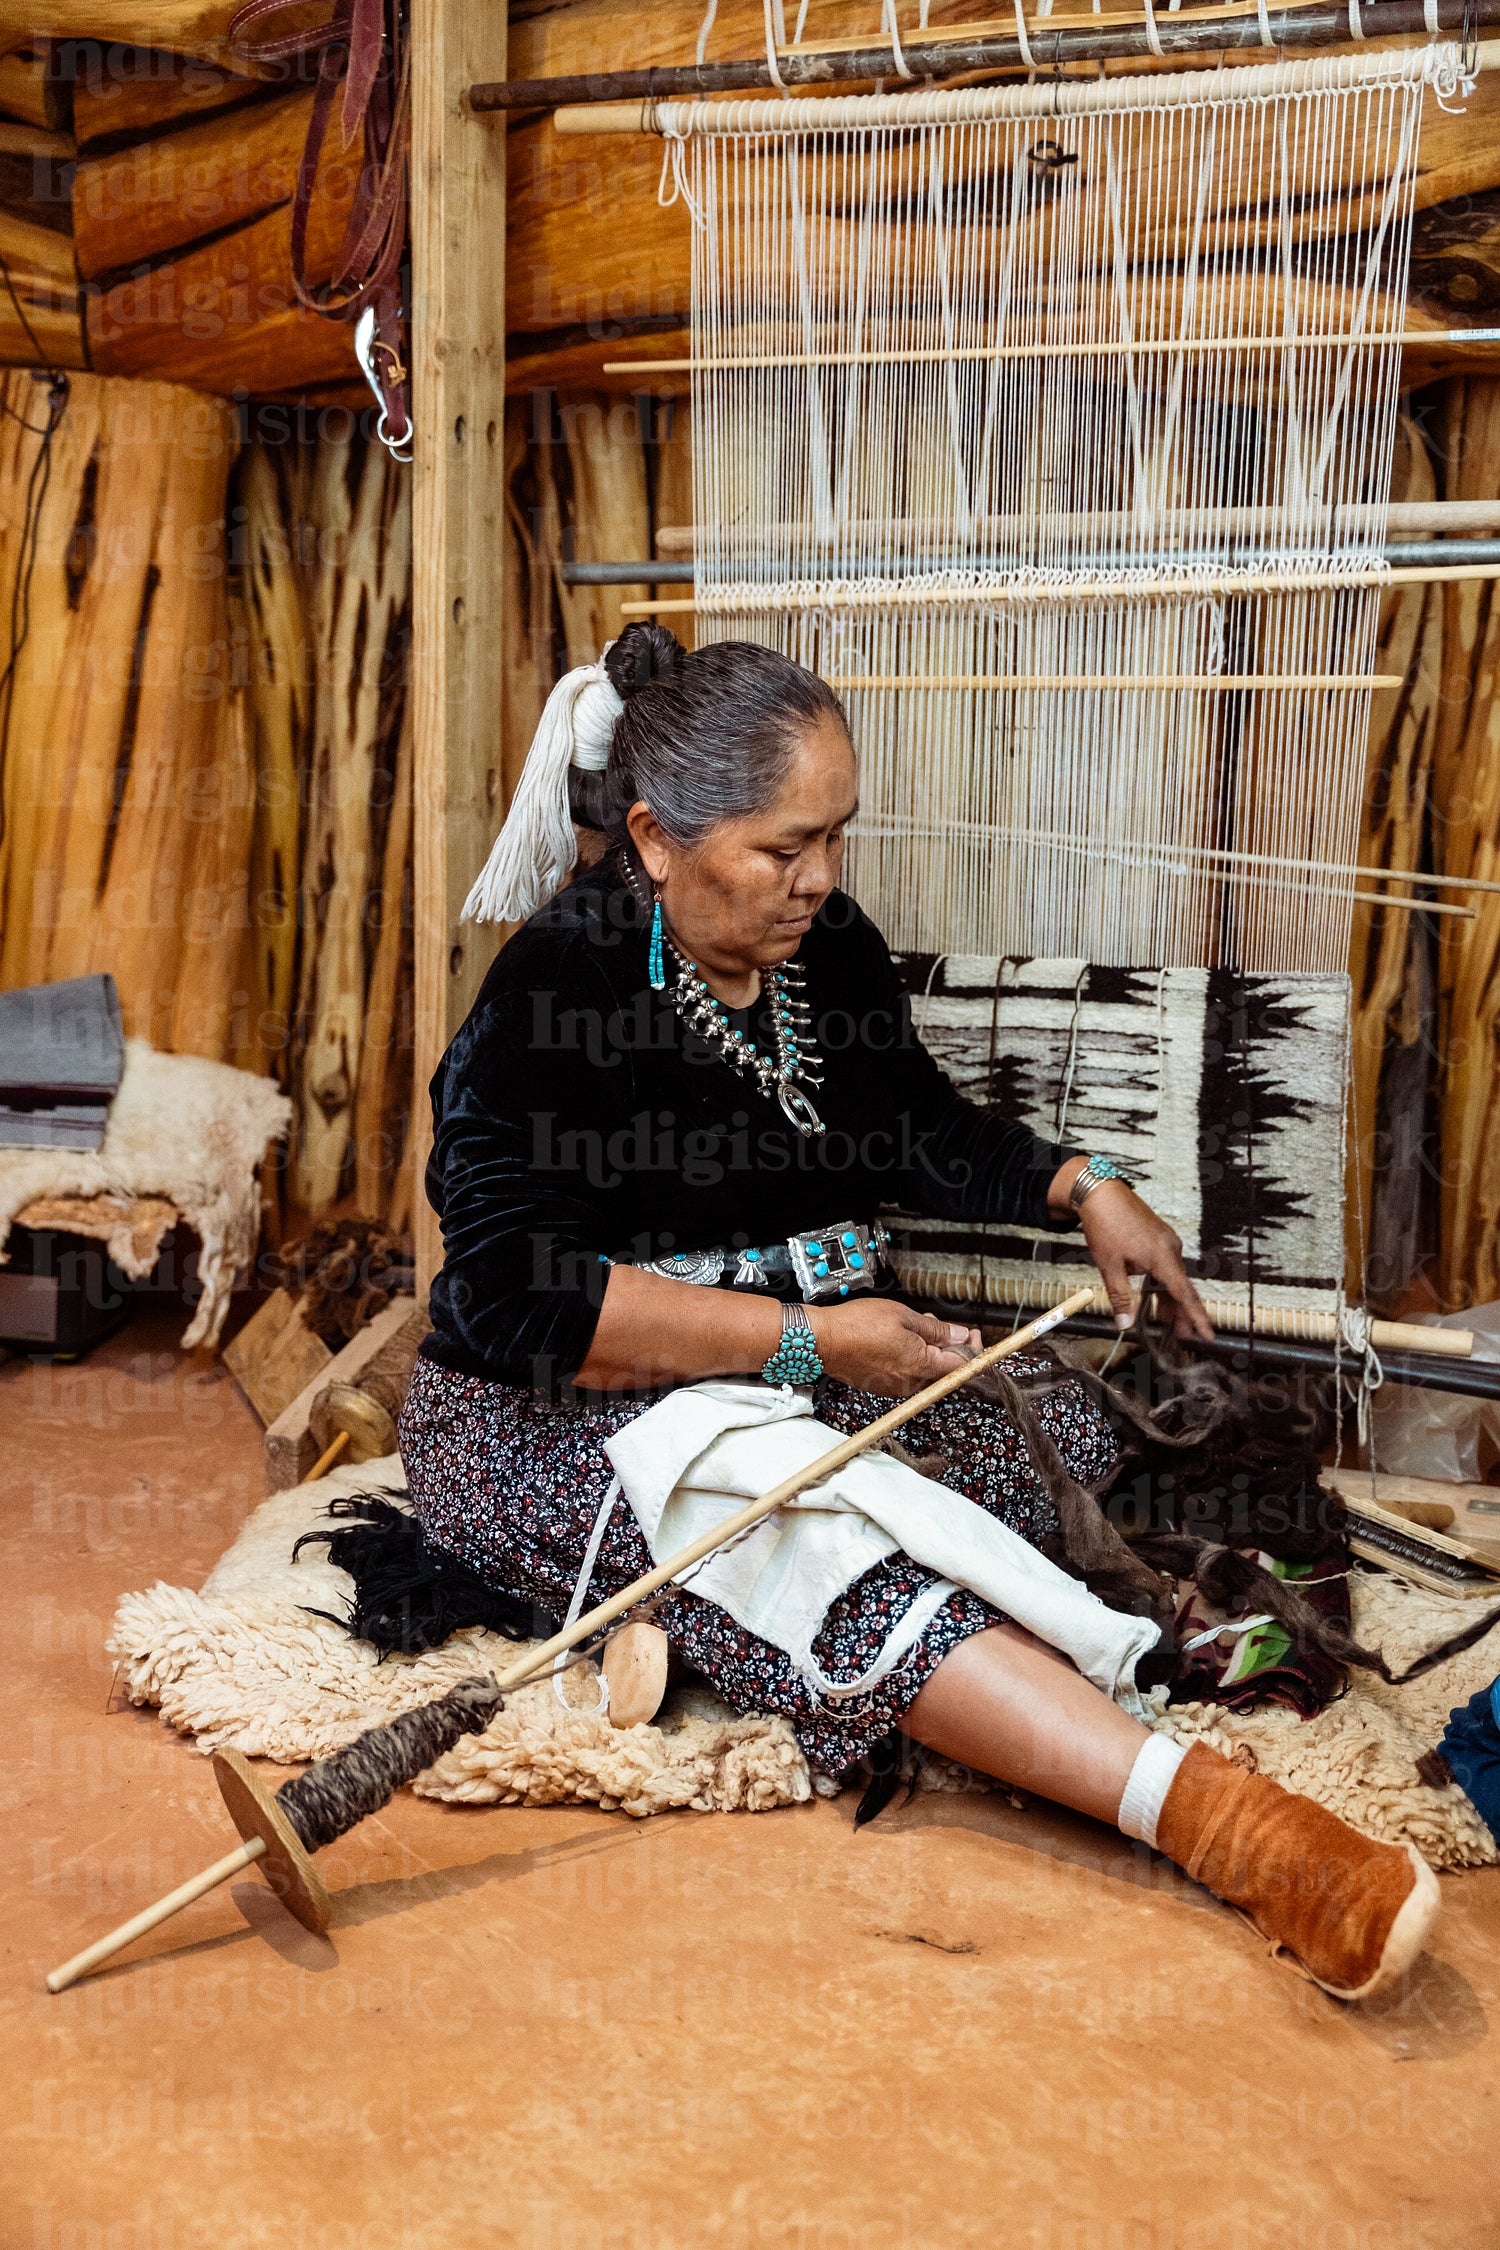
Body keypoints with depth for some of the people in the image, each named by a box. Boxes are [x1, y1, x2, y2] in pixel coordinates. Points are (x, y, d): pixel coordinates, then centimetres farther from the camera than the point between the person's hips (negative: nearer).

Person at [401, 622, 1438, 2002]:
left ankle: (672, 1615, -19)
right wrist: (811, 1336, -25)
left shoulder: (827, 948, 4)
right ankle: (1207, 1813, -47)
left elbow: (922, 1133, 21)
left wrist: (1080, 1188, 3)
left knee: (1069, 1434, -14)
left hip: (806, 1366, 8)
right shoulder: (553, 992, -18)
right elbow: (518, 1299, -24)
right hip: (554, 1413, -8)